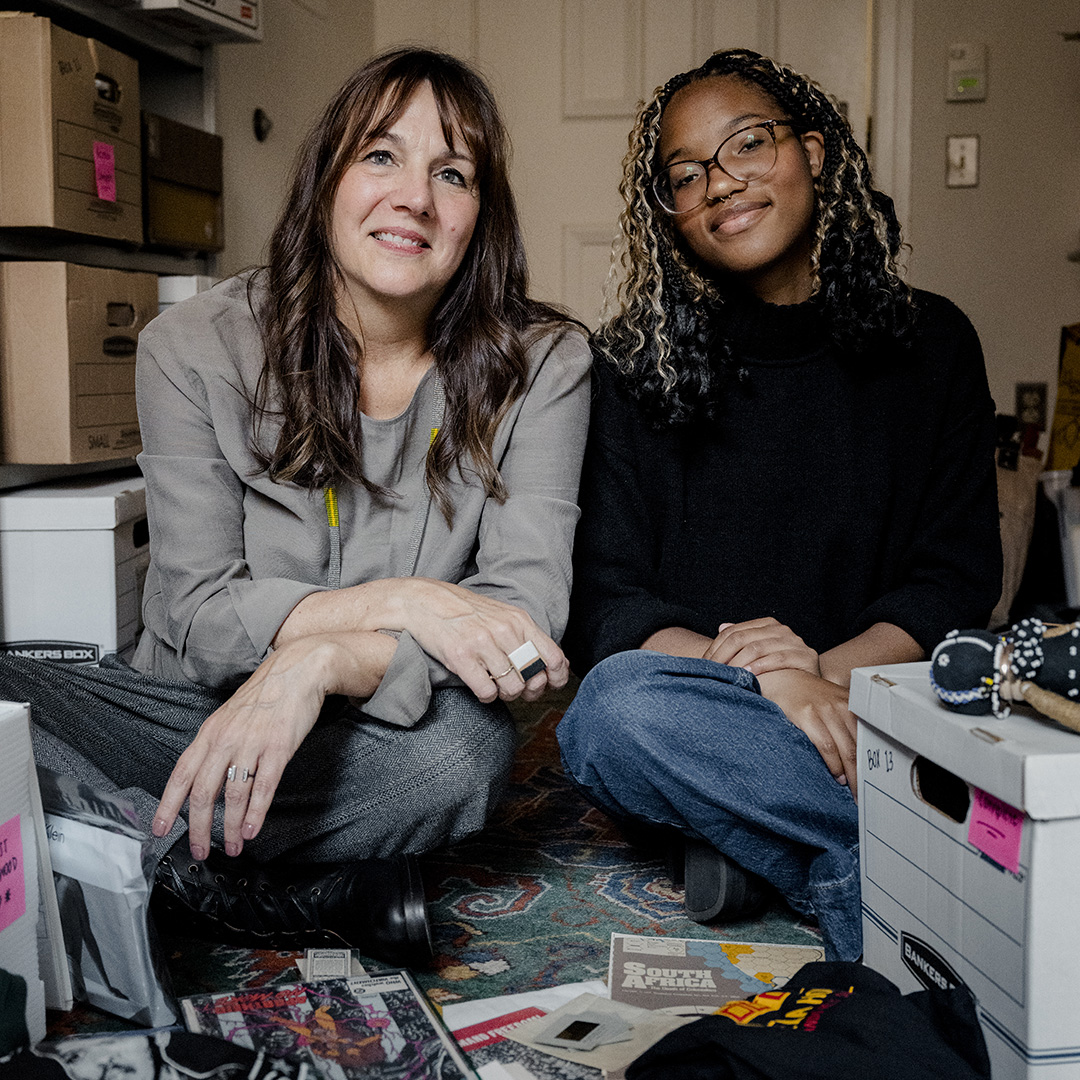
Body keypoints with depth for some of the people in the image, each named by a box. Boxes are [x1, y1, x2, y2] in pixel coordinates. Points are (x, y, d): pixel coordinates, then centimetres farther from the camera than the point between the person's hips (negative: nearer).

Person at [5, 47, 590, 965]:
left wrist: (321, 662, -30)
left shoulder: (541, 366, -6)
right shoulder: (197, 346, -5)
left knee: (468, 749, -36)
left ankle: (159, 862, -18)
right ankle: (326, 895, -23)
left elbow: (528, 613, -15)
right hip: (192, 709, 1)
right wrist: (401, 603, -24)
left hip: (371, 739, 0)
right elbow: (197, 613, -9)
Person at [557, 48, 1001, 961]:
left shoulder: (932, 346, 8)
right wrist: (764, 677, -22)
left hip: (869, 700, 1)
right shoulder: (634, 368, 2)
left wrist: (824, 673, -16)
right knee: (614, 709, -36)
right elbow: (602, 606, -5)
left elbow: (959, 580, 4)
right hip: (700, 718, 0)